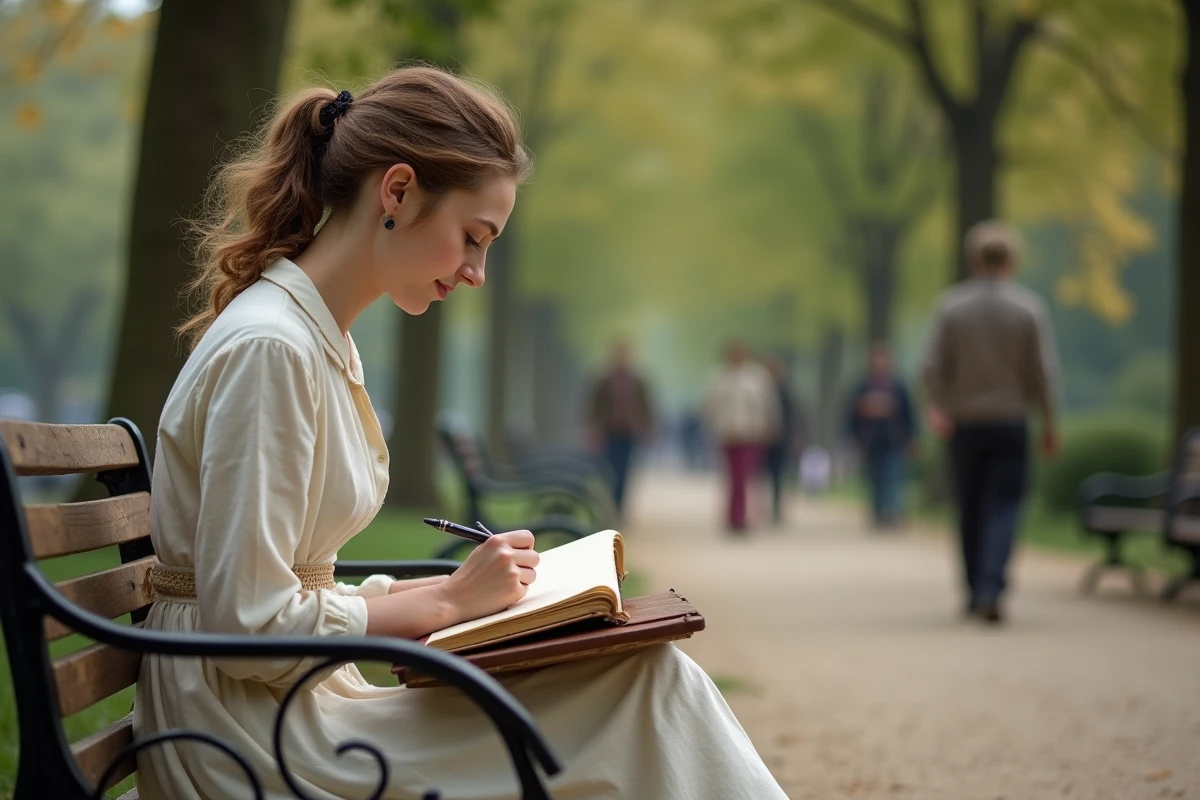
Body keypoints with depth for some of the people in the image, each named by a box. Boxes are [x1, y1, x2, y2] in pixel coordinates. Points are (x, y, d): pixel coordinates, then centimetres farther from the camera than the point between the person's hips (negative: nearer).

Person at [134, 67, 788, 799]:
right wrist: (450, 600, -12)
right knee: (648, 693, -17)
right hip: (244, 735, -9)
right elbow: (248, 627, -20)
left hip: (296, 703, 9)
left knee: (651, 678, -5)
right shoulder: (269, 349, -17)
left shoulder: (325, 341, 13)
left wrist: (461, 590, 3)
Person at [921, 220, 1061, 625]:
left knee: (970, 510, 13)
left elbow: (934, 366, -4)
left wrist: (939, 407, 13)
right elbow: (1043, 371, -5)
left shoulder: (951, 305, -3)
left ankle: (975, 591, 21)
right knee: (1004, 508, -2)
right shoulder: (1029, 307, -4)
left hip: (964, 422, 2)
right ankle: (991, 589, -18)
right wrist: (1050, 424, 4)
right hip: (1011, 421, -2)